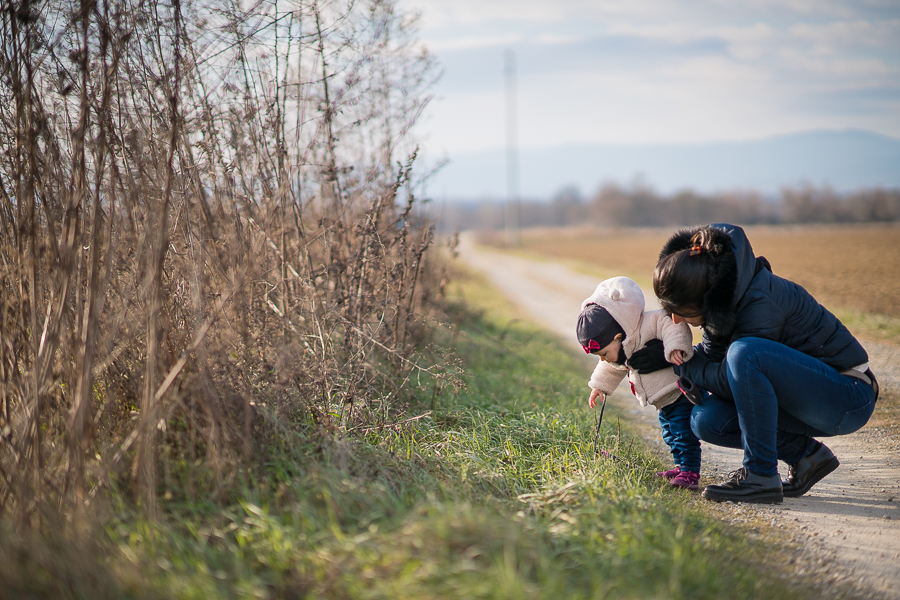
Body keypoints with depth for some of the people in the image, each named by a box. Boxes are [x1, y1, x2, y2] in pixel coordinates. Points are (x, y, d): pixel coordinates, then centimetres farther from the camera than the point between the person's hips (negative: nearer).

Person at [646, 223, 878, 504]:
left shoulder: (760, 303, -28)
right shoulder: (720, 300, -3)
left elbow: (731, 382, -22)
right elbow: (713, 355, 10)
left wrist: (685, 366, -8)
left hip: (849, 398, -9)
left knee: (746, 352, -32)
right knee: (706, 420, -7)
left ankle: (761, 476, -23)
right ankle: (806, 454, 6)